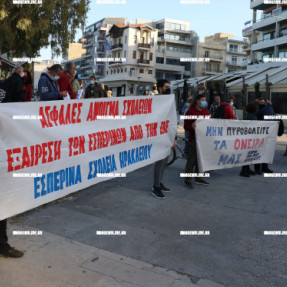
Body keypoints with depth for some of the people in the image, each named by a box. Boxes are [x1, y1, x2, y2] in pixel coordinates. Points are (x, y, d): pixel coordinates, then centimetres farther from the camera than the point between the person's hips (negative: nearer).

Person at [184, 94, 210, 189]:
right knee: (192, 159, -7)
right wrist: (192, 126, -28)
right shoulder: (190, 111, -6)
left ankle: (198, 178, 23)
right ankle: (188, 180, -1)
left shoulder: (205, 110, 16)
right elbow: (186, 126, -9)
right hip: (194, 138, -7)